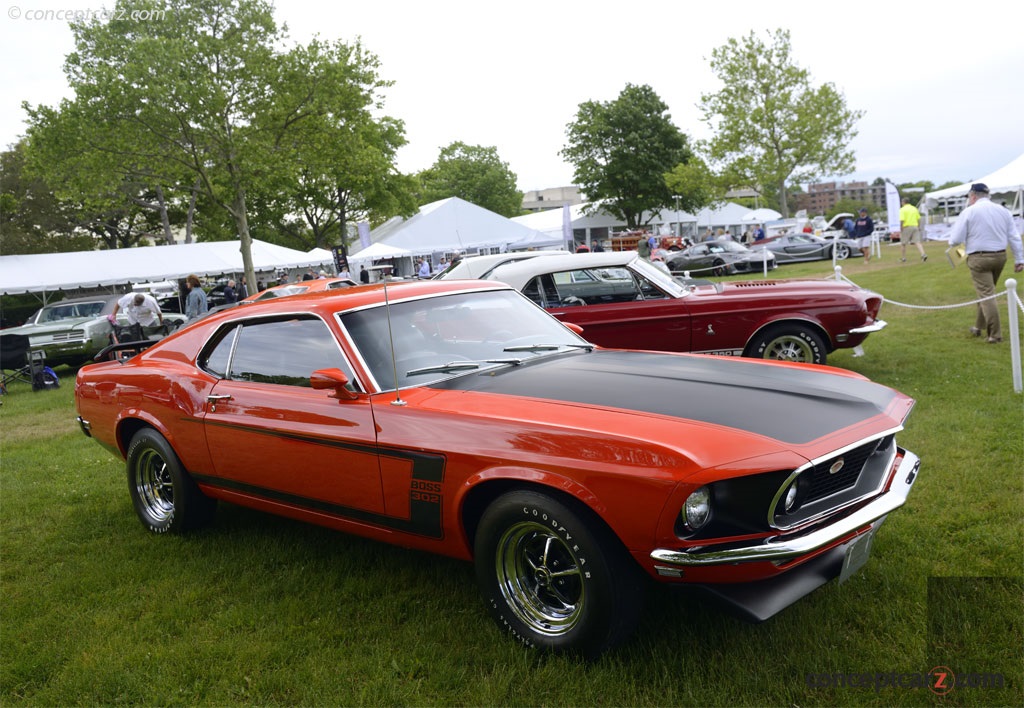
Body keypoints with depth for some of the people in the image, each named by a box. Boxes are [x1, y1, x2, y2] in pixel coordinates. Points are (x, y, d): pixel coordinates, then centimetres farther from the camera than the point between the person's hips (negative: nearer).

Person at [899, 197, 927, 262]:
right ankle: (923, 254, -21)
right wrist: (919, 227, 19)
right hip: (915, 226, 5)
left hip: (906, 227, -5)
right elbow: (919, 219, 13)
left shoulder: (902, 209, -5)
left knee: (903, 244, 9)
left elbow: (902, 220, -15)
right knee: (917, 242, -3)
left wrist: (901, 229, -11)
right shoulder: (914, 208, 13)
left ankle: (903, 258, 15)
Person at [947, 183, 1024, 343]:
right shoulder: (1003, 211, 8)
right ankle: (979, 327, 32)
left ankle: (995, 334, -6)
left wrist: (952, 241, 13)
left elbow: (955, 240, -10)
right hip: (1000, 256, 6)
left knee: (986, 295, -4)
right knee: (986, 292, 20)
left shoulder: (969, 212, -8)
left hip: (979, 259, -6)